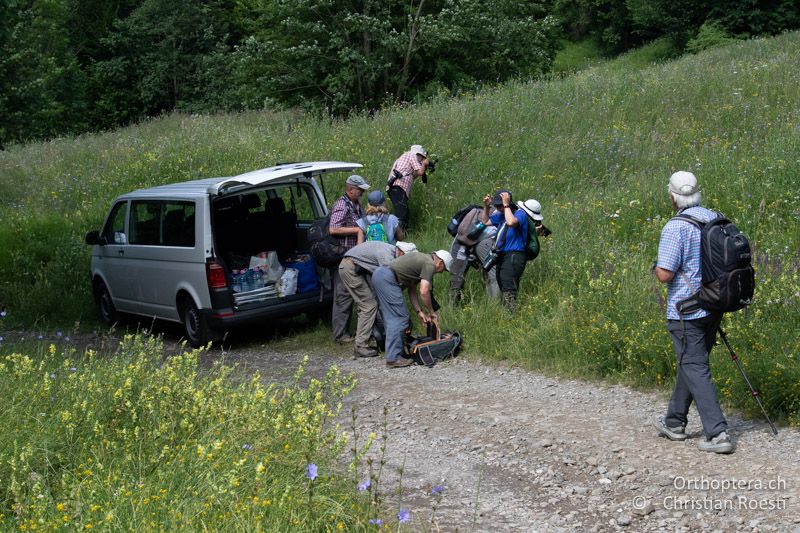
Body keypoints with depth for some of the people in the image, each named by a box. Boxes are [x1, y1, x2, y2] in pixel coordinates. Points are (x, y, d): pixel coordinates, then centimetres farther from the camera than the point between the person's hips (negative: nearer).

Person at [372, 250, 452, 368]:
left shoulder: (421, 259, 25)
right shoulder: (429, 264, -4)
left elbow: (412, 290, 24)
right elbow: (424, 292, -12)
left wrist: (419, 311, 18)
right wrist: (431, 312, 1)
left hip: (379, 274, 10)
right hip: (387, 278, -10)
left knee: (392, 319, 14)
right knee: (400, 318, -6)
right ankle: (393, 358, -7)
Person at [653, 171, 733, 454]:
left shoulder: (675, 227, -18)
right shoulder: (716, 219, 5)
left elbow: (665, 274, -21)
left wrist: (656, 268, 1)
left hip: (686, 311, -8)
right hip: (714, 307, 8)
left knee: (696, 369, -2)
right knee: (689, 363, 19)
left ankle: (718, 433, -7)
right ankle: (674, 423, 32)